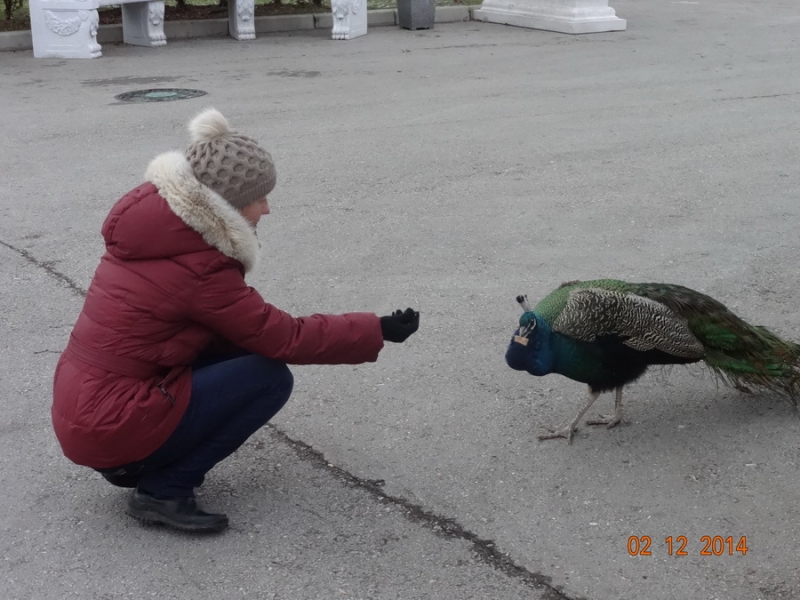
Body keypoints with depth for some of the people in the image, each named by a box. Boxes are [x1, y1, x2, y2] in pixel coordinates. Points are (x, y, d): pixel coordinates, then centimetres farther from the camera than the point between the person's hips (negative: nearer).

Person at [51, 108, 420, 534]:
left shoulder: (159, 223, 6)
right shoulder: (198, 270, -21)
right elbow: (288, 339, -13)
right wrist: (377, 330, -5)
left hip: (82, 409, 9)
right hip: (110, 429, -9)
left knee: (240, 342, 10)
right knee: (271, 377, -8)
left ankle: (137, 462, 11)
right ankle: (163, 492, -4)